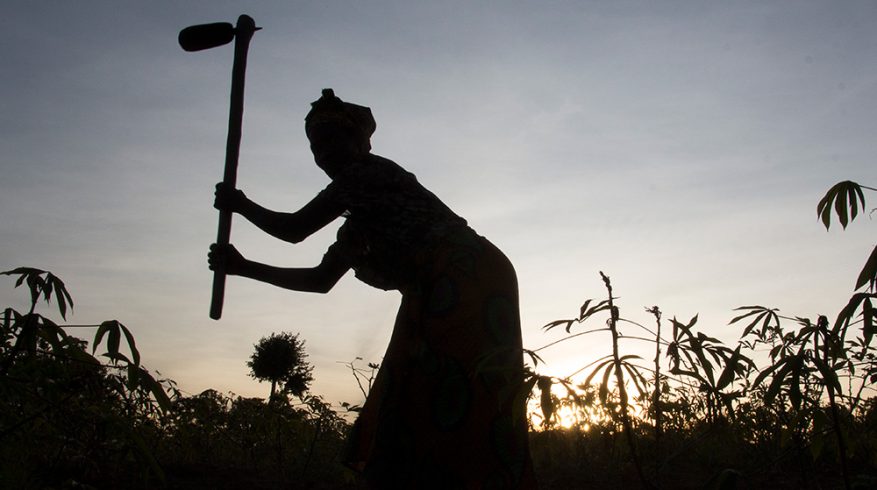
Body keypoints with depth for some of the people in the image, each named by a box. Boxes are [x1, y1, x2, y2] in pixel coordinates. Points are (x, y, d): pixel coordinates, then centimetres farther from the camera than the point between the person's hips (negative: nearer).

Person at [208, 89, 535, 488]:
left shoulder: (368, 171, 1)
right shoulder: (360, 218, 28)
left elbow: (292, 229, -1)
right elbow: (320, 280, 33)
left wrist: (240, 204, 18)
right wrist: (243, 267, 35)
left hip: (466, 280, -10)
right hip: (440, 295, 10)